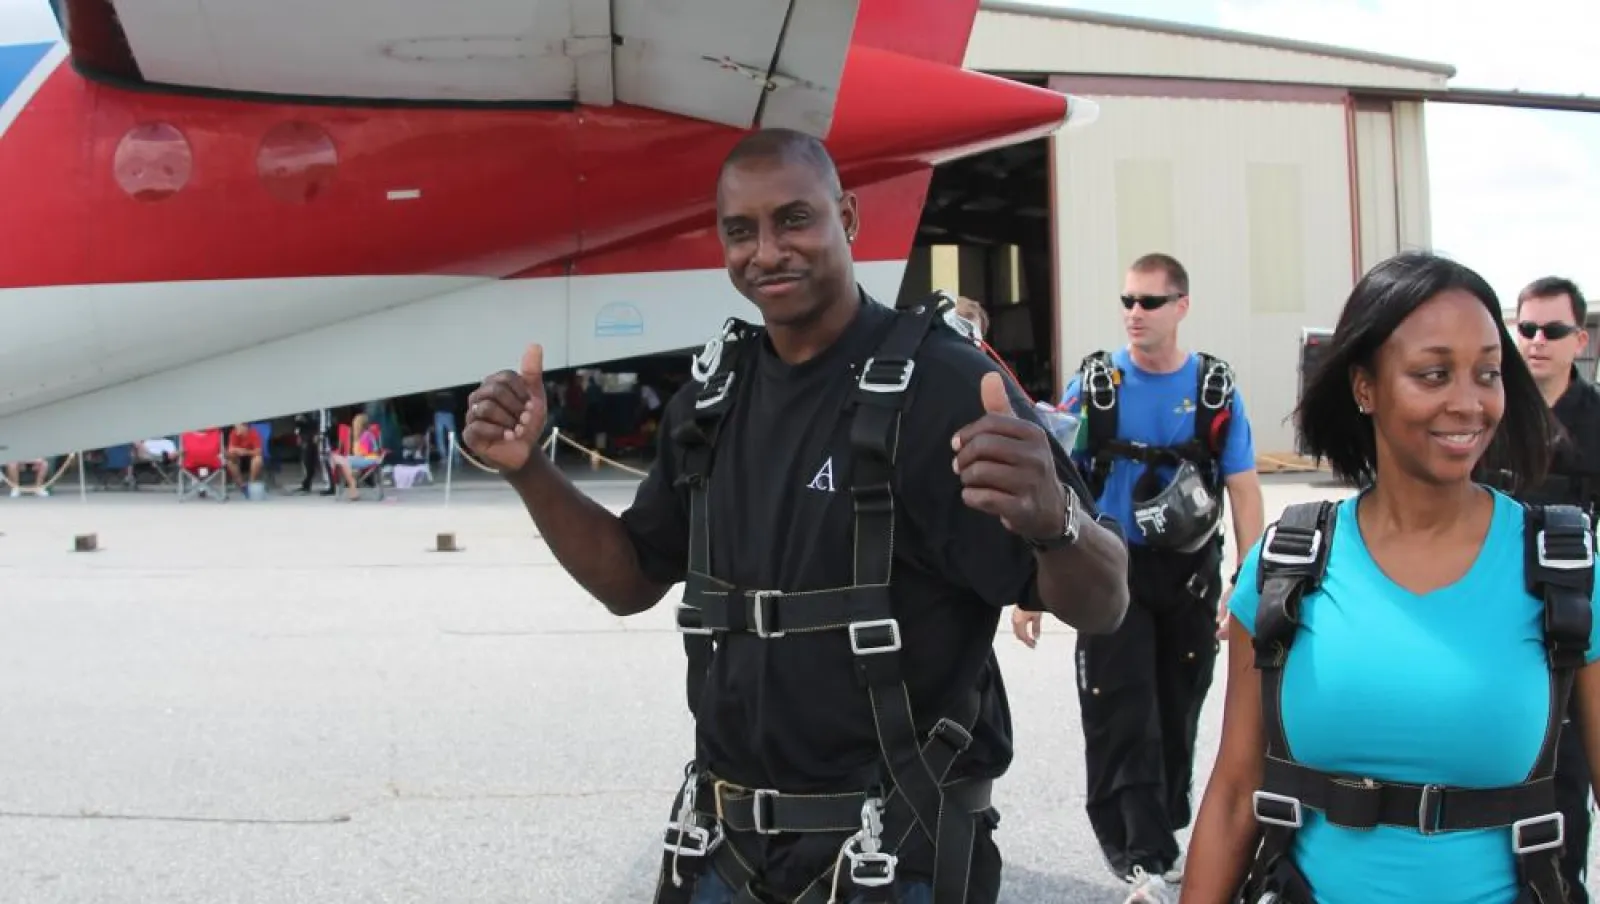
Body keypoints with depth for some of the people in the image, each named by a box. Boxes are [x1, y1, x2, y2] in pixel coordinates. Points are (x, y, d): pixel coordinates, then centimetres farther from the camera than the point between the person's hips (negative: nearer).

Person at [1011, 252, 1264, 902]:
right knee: (1122, 717, -8)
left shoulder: (1215, 389, 0)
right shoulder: (1093, 386, -3)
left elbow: (1244, 492, 1)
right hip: (1112, 570, -2)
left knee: (1176, 716, 12)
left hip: (1190, 573, 2)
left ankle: (1159, 838, 30)